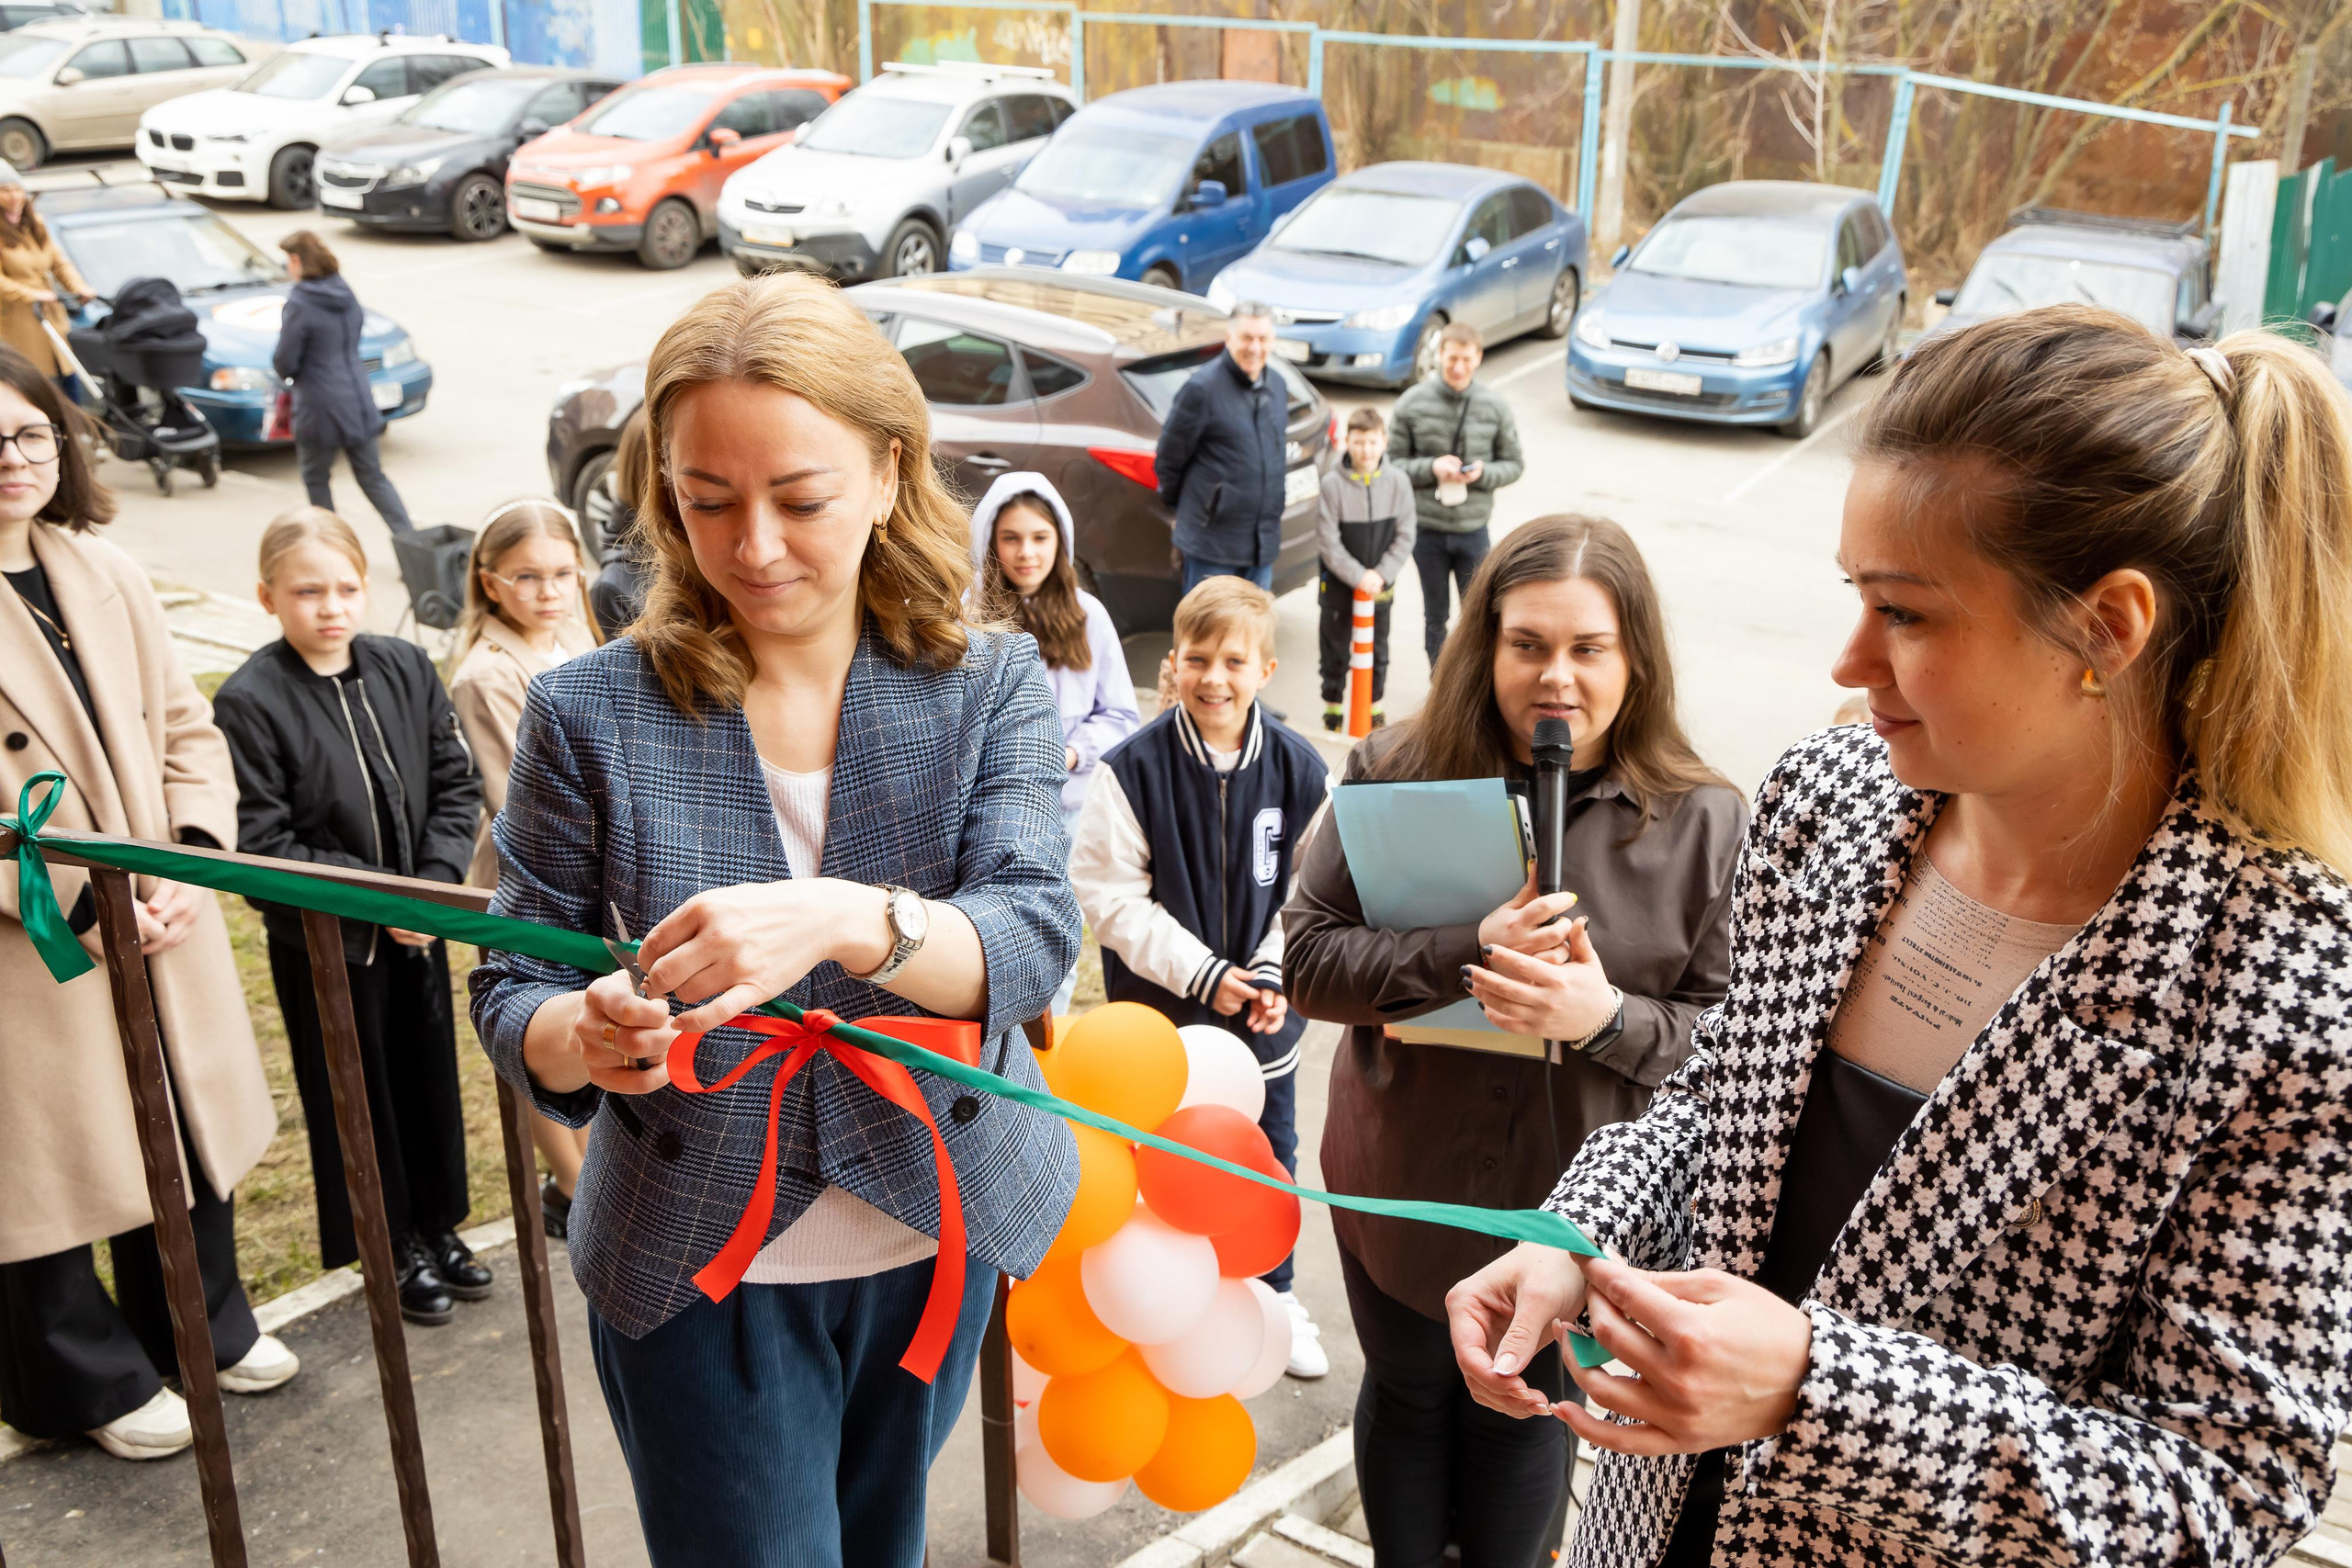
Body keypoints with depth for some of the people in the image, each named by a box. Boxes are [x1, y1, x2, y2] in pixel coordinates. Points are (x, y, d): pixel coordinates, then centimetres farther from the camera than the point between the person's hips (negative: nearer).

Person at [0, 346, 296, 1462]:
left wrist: (191, 858, -8)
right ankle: (95, 1380, 31)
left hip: (159, 926, 6)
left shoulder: (106, 575, 3)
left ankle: (204, 1327, 41)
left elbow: (185, 731, 7)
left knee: (188, 1129, 18)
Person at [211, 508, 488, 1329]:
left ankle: (437, 1224, 36)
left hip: (418, 923, 4)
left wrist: (434, 884, -12)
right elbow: (260, 847, -16)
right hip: (324, 944, -4)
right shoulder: (249, 703, -15)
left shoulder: (407, 668, -3)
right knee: (356, 1094, 11)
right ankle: (393, 1244, 29)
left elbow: (456, 784, 2)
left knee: (431, 1077, 16)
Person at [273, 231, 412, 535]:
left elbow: (284, 364, -13)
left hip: (320, 409, -6)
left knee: (315, 478, 11)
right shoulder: (346, 294, 5)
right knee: (373, 476, 12)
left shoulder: (300, 305, -16)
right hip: (359, 402, 6)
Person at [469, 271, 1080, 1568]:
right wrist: (583, 1036, -28)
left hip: (938, 1236, 2)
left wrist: (845, 919, -40)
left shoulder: (989, 686, -8)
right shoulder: (590, 714, -10)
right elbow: (512, 989, -4)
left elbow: (1034, 940, -20)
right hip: (699, 1268, -1)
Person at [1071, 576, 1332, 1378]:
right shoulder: (1132, 768, -17)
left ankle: (1275, 1292, 41)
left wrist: (1275, 972, -13)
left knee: (1269, 1153, 19)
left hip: (1265, 1012, 3)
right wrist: (1203, 974, -18)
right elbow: (1110, 894, -15)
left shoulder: (1297, 765, -8)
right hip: (1161, 1011, -3)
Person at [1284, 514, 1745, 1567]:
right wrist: (1465, 955, -28)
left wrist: (1608, 1018, -29)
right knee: (1407, 1397, 25)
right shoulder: (1396, 770, -10)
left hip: (1575, 1202, -1)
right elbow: (1307, 957, -14)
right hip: (1405, 1188, 1)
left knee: (1524, 1414, 21)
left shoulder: (1701, 820, -12)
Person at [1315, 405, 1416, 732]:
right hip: (1339, 583, -2)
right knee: (1336, 649, 10)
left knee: (1377, 649, 14)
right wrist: (1358, 576, -17)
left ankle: (1374, 705, 30)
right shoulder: (1333, 484, -15)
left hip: (1380, 584, 2)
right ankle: (1333, 705, 26)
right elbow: (1327, 541, -13)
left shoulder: (1398, 483, -7)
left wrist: (1381, 574, -12)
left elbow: (1404, 537, -2)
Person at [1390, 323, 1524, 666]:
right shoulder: (1412, 403, -6)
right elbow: (1393, 462, -2)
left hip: (1474, 530, 0)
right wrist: (1430, 468, -19)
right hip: (1427, 530, 0)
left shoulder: (1495, 406, -3)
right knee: (1435, 616, 14)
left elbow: (1514, 464, 4)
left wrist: (1484, 473, -16)